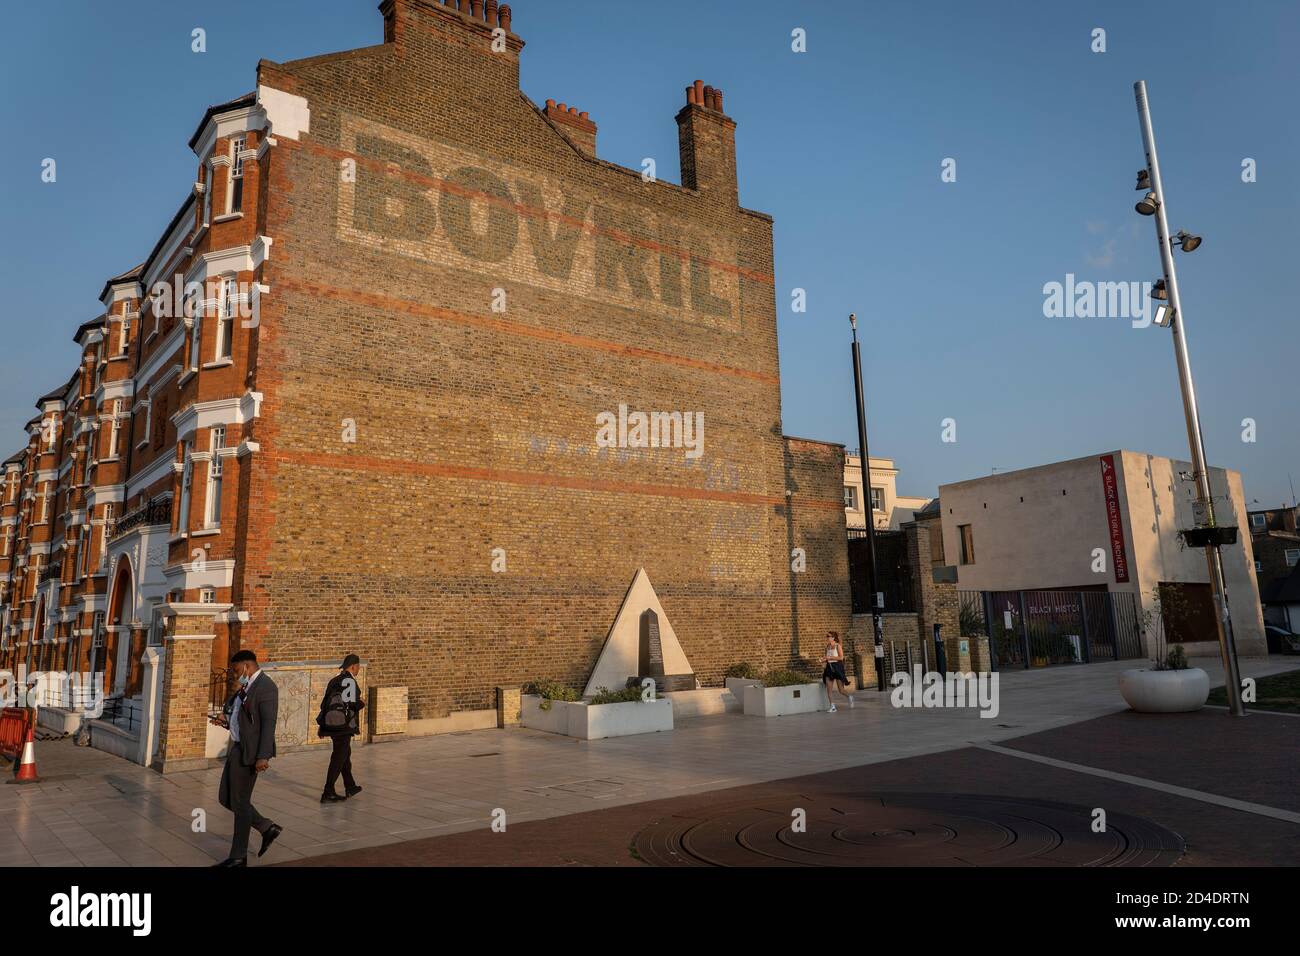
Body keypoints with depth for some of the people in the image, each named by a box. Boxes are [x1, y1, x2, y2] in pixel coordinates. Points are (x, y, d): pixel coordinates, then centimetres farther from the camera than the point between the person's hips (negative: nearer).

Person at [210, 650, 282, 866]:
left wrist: (263, 757, -26)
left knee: (240, 802, 1)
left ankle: (239, 856, 14)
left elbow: (269, 723, -22)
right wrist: (226, 722, 3)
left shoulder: (266, 687, -17)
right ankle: (268, 828, 22)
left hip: (250, 752, -10)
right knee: (226, 799, 14)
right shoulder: (246, 686, 14)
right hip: (236, 748, 10)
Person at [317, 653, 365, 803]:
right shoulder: (350, 681, -15)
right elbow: (352, 704, -23)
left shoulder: (334, 681, 12)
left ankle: (350, 787, 34)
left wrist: (321, 726, 20)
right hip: (344, 726, -9)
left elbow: (324, 703, 15)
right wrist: (362, 703, 0)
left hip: (332, 725, 9)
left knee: (345, 754, 21)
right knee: (338, 759, -1)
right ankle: (328, 793, 2)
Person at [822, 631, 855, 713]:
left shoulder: (838, 646, -7)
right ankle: (832, 707, 1)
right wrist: (824, 659, -1)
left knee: (841, 690, 1)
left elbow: (841, 657, -15)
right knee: (828, 689, -5)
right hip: (829, 667, 6)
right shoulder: (827, 647, 10)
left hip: (837, 667, -6)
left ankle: (850, 697, 33)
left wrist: (830, 657, -19)